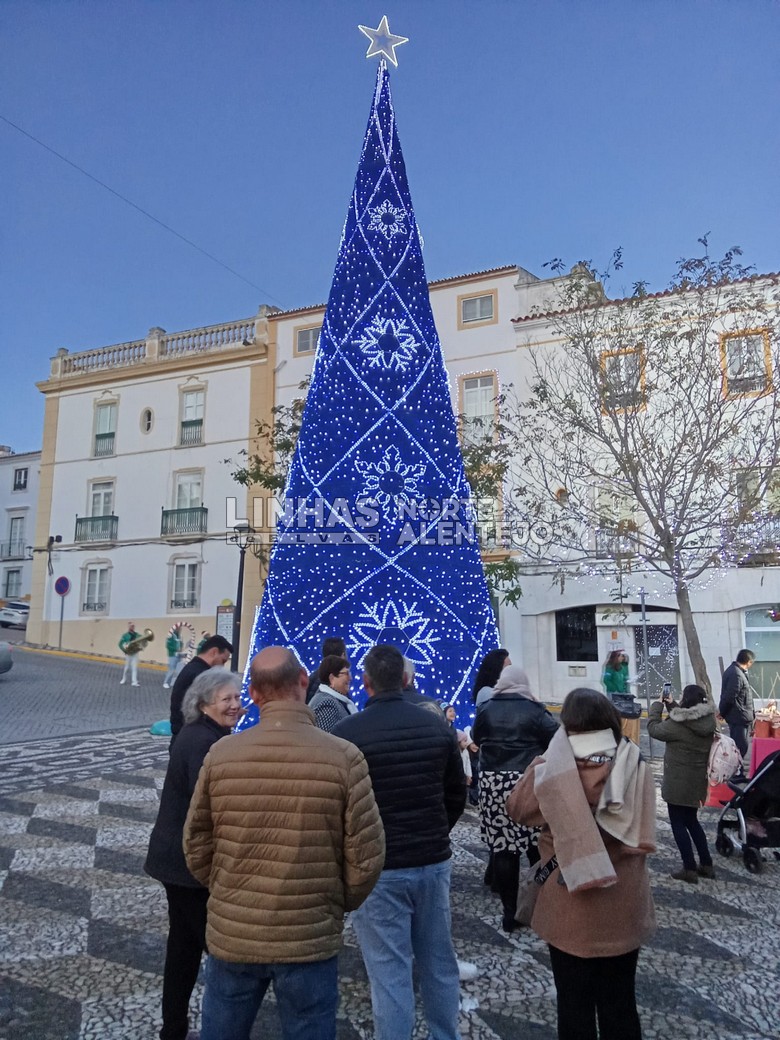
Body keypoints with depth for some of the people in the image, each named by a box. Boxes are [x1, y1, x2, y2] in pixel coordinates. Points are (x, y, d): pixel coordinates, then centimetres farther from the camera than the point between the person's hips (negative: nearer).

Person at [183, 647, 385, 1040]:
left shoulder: (221, 754, -9)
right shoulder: (344, 757, -15)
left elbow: (196, 847, 0)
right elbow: (366, 857, -11)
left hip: (231, 934, 2)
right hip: (310, 939, -2)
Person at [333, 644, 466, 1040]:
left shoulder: (346, 733, -15)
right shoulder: (438, 726, -1)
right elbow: (457, 794, 7)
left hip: (378, 869, -5)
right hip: (434, 862, 5)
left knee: (389, 971, 6)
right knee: (439, 962, 20)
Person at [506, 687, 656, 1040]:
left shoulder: (551, 772, -20)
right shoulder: (635, 767, -12)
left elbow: (516, 808, -1)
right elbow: (642, 838, 3)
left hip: (570, 912, -2)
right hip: (623, 912, 3)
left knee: (574, 1005, 16)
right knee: (620, 1005, 20)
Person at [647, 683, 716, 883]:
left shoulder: (677, 726, -24)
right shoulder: (708, 722, -3)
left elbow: (654, 728, -9)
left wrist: (657, 705, 2)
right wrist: (671, 706, 14)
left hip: (678, 783, -7)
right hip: (698, 781, 7)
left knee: (678, 824, 6)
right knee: (691, 821, 22)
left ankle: (690, 869, 10)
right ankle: (706, 865, 26)